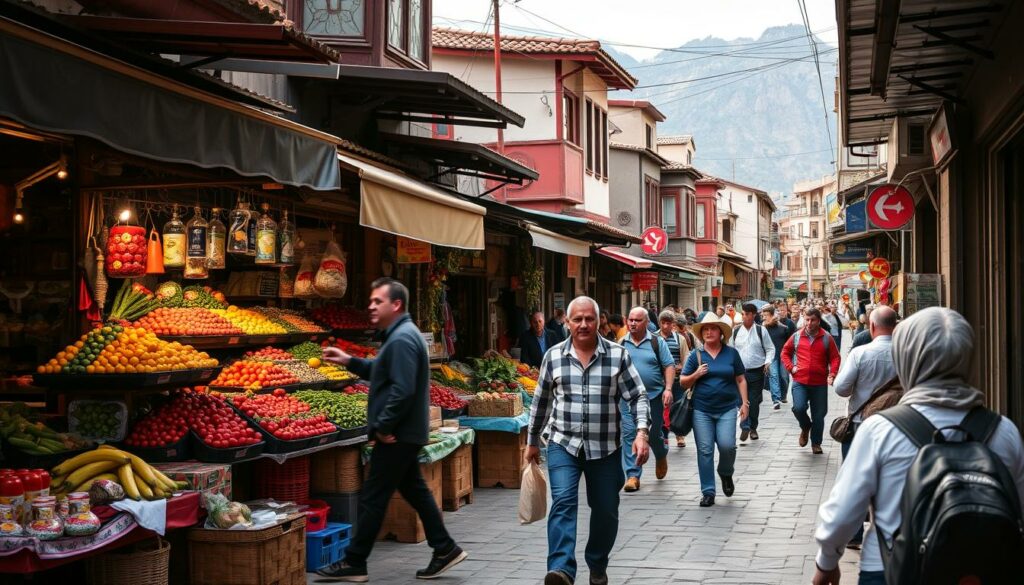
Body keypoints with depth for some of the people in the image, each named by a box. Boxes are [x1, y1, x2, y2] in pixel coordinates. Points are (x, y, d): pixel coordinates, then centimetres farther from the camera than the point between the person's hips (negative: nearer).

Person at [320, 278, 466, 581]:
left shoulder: (402, 340, -20)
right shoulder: (401, 334, 14)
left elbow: (403, 390, -27)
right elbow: (383, 372, 25)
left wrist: (382, 426, -20)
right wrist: (350, 361, 15)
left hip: (397, 435, -11)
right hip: (405, 433, 11)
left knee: (372, 499, -3)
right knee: (414, 490, 17)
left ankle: (354, 564, 5)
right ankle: (445, 549, 22)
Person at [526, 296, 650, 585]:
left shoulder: (618, 355, -3)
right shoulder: (554, 356, 2)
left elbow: (638, 396, -3)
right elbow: (541, 402, 12)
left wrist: (641, 432, -19)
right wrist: (532, 442, 17)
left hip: (605, 448, 1)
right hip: (563, 444, 0)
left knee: (605, 511, 10)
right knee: (563, 502, -19)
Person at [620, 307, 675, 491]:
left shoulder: (657, 342, -1)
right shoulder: (622, 344, 6)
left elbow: (669, 366, -3)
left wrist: (668, 389, -13)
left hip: (654, 395, -1)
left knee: (654, 434, 8)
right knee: (629, 434, -5)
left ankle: (661, 456, 41)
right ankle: (633, 475, -2)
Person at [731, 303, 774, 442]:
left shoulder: (761, 331, 0)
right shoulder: (735, 331, 5)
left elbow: (770, 349, 6)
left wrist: (768, 362, -9)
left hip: (757, 372, -1)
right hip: (740, 372, 1)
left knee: (754, 402, 4)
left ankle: (753, 427, 20)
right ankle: (745, 427, -5)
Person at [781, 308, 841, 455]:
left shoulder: (827, 338, 1)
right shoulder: (796, 336, 4)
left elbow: (835, 358, 4)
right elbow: (785, 352, 14)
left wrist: (832, 374, -10)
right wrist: (790, 367, 0)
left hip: (820, 383, 0)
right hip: (800, 382, 0)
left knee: (819, 415, 5)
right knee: (798, 408, -19)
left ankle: (816, 443, 23)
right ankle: (805, 427, 14)